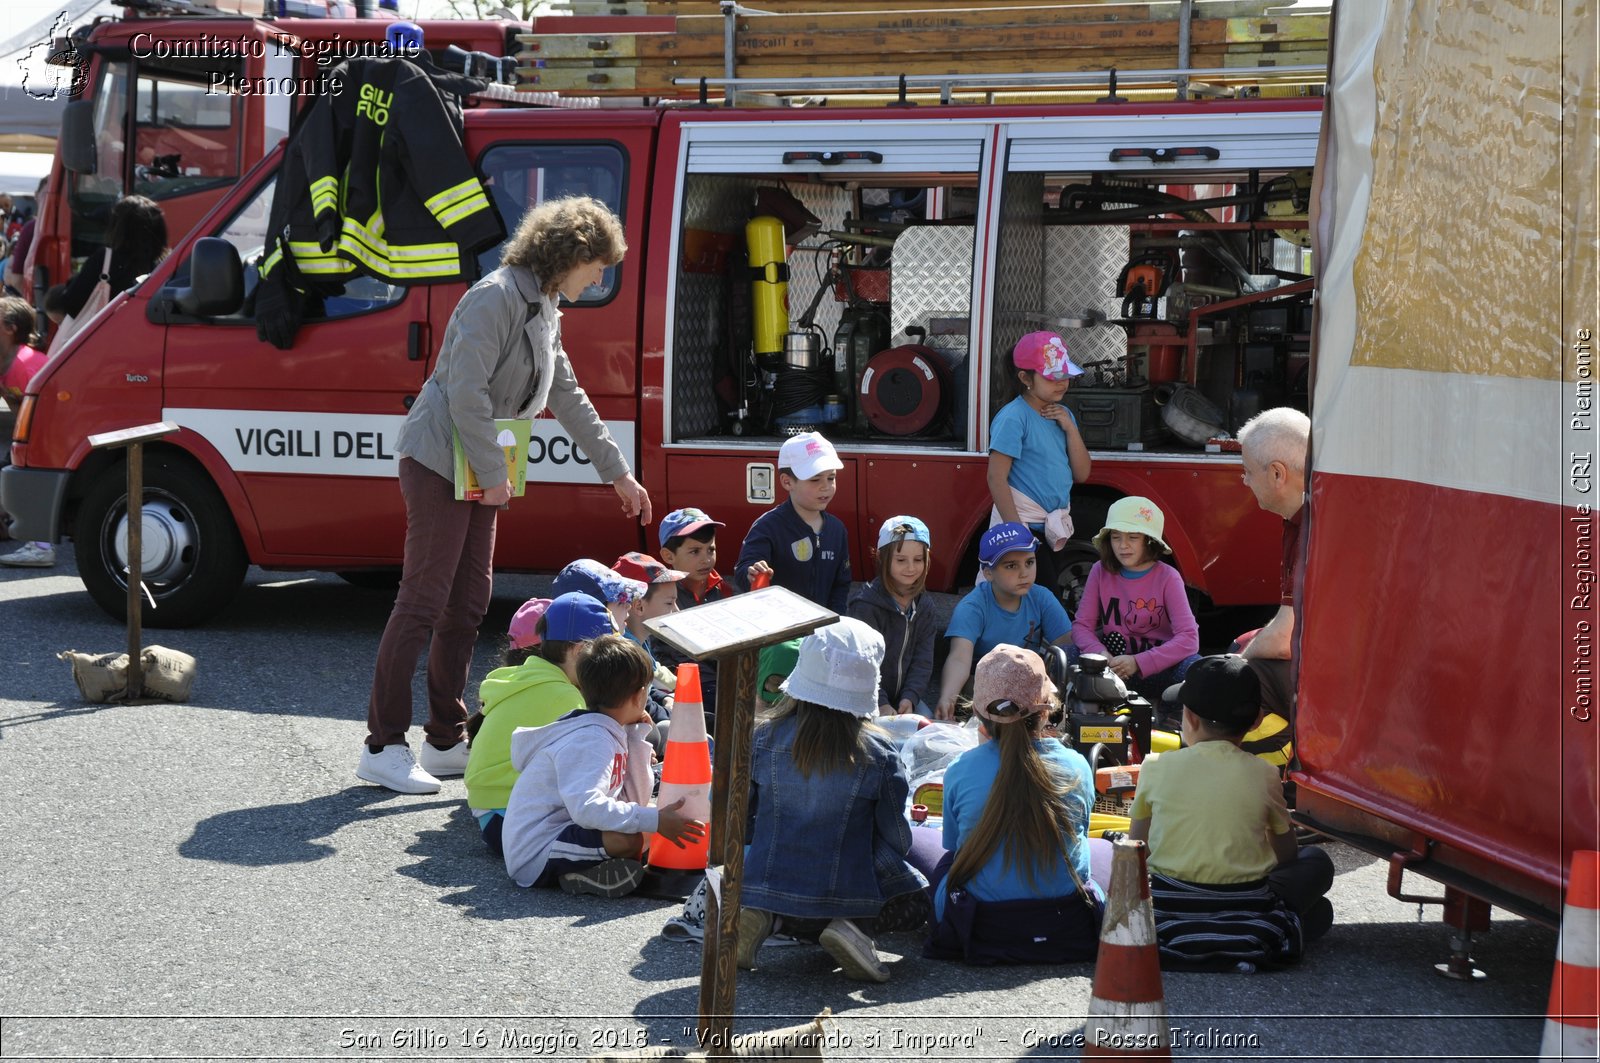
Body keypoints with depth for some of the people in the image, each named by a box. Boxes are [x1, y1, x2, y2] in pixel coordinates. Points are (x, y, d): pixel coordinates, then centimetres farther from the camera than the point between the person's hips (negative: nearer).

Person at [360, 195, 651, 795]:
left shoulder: (544, 311, 14)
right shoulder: (497, 297, -16)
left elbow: (569, 399, 23)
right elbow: (466, 391, -23)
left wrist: (618, 473, 24)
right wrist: (493, 472, -19)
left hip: (480, 470, 10)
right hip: (439, 460, -10)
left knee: (469, 600, 10)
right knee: (424, 599, -9)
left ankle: (446, 742, 17)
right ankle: (383, 747, -5)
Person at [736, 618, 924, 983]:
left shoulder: (763, 738, -6)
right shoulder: (878, 754, -12)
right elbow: (894, 843, -4)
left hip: (767, 887, 2)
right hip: (846, 895, -2)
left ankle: (760, 919, 2)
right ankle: (848, 926, -3)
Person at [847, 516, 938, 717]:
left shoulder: (923, 607, 7)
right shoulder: (865, 605, -13)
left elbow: (923, 659, 2)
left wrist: (909, 698, -14)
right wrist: (881, 705, -27)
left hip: (908, 697, 5)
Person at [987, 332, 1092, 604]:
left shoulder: (1062, 416, 10)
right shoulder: (1013, 418, -13)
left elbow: (1082, 474, 8)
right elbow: (997, 479, -16)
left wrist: (1070, 428, -5)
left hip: (1052, 530, 8)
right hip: (1026, 526, -8)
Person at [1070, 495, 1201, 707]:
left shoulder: (1168, 578, -8)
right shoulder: (1101, 572, 1)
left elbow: (1189, 638, -17)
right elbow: (1081, 625, 0)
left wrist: (1138, 662, -27)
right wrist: (1101, 655, -22)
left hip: (1156, 671, -2)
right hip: (1112, 664, 2)